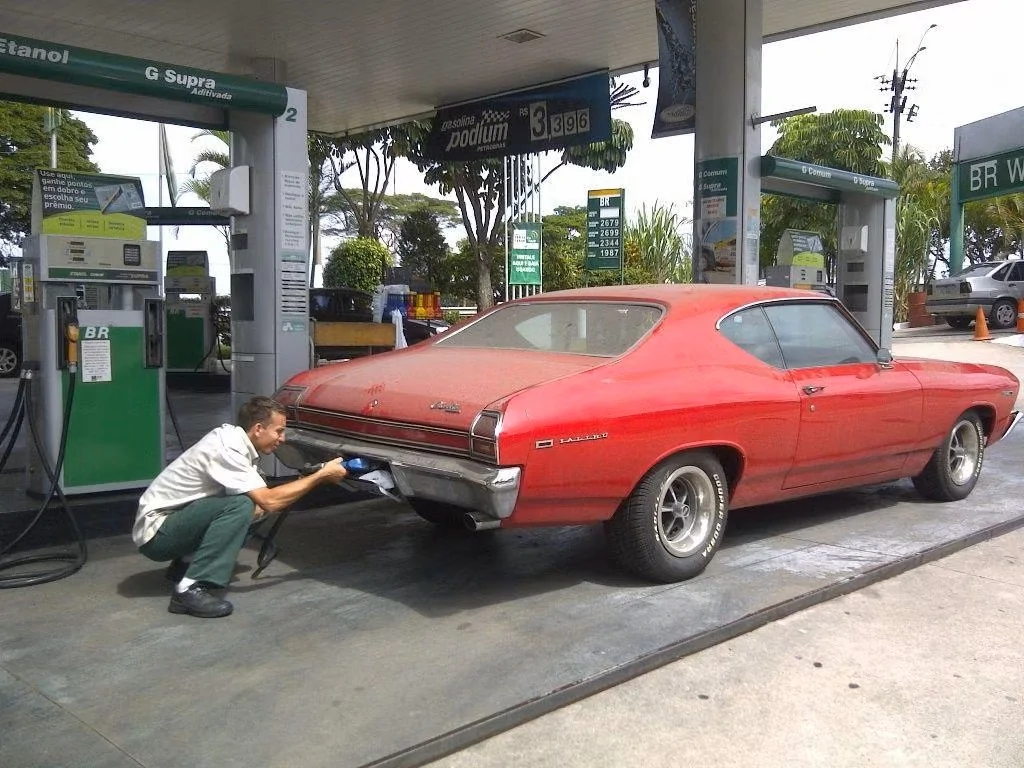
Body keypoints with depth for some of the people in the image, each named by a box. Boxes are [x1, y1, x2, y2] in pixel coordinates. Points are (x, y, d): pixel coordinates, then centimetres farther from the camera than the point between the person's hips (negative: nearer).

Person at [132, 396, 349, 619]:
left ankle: (184, 566, 11)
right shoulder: (226, 449, -23)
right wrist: (321, 476, -19)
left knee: (254, 508, 6)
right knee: (241, 506, -25)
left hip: (176, 521, 9)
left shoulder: (231, 437, 4)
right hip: (155, 531, -9)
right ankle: (190, 588, -24)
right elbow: (269, 501, -25)